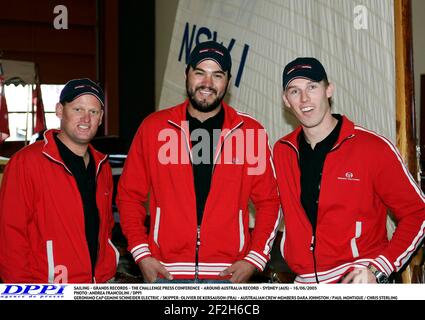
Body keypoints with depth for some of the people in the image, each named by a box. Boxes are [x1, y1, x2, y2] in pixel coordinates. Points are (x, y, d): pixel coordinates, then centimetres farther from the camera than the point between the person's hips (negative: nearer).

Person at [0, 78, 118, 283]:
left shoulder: (101, 166, 9)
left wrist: (106, 273, 9)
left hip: (99, 282, 6)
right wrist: (24, 289, -16)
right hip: (48, 284, -6)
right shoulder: (26, 162, -12)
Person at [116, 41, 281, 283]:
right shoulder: (153, 127, 3)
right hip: (165, 271, 0)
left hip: (229, 273, 0)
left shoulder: (250, 132, 2)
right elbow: (129, 195, 6)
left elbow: (268, 201, 5)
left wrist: (255, 259, -5)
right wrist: (141, 254, -3)